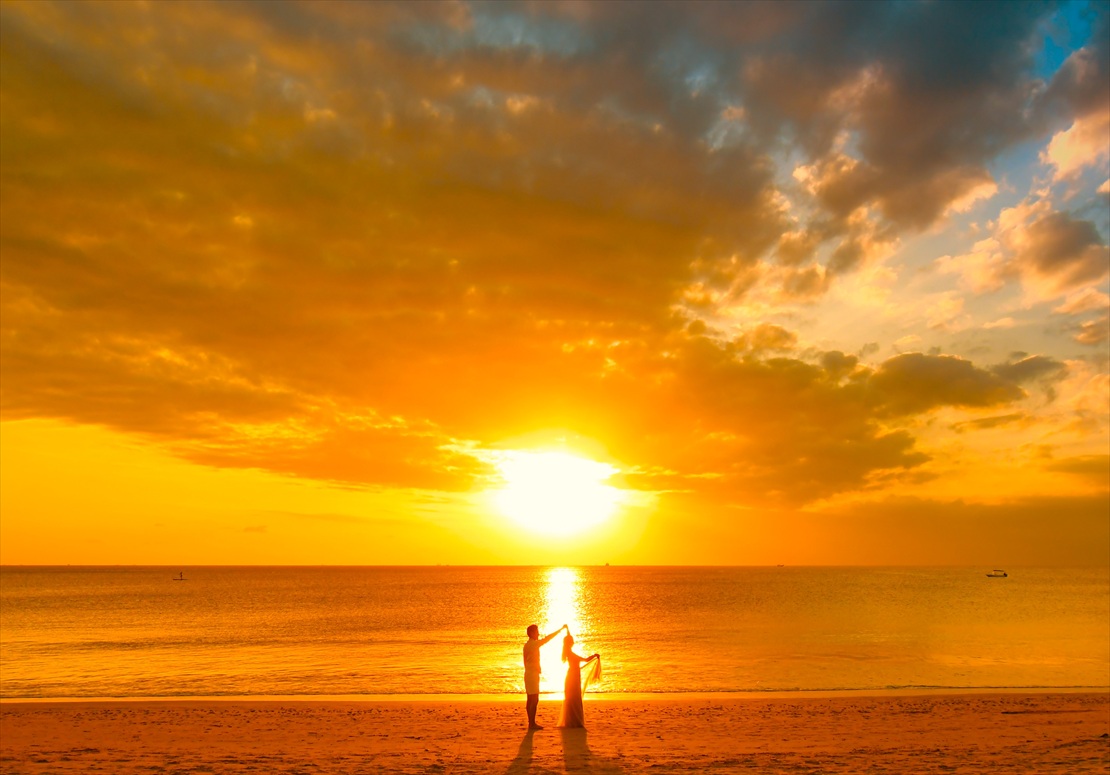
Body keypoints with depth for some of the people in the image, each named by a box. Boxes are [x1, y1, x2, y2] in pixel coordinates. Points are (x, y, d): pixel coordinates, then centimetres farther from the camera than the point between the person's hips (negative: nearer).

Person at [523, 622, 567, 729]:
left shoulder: (527, 645, 12)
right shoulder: (533, 644, -16)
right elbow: (547, 638, -17)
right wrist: (561, 629, -12)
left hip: (529, 674, 10)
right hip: (533, 674, -10)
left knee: (531, 699, 11)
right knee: (534, 700, -8)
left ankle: (531, 722, 15)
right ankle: (532, 723, -7)